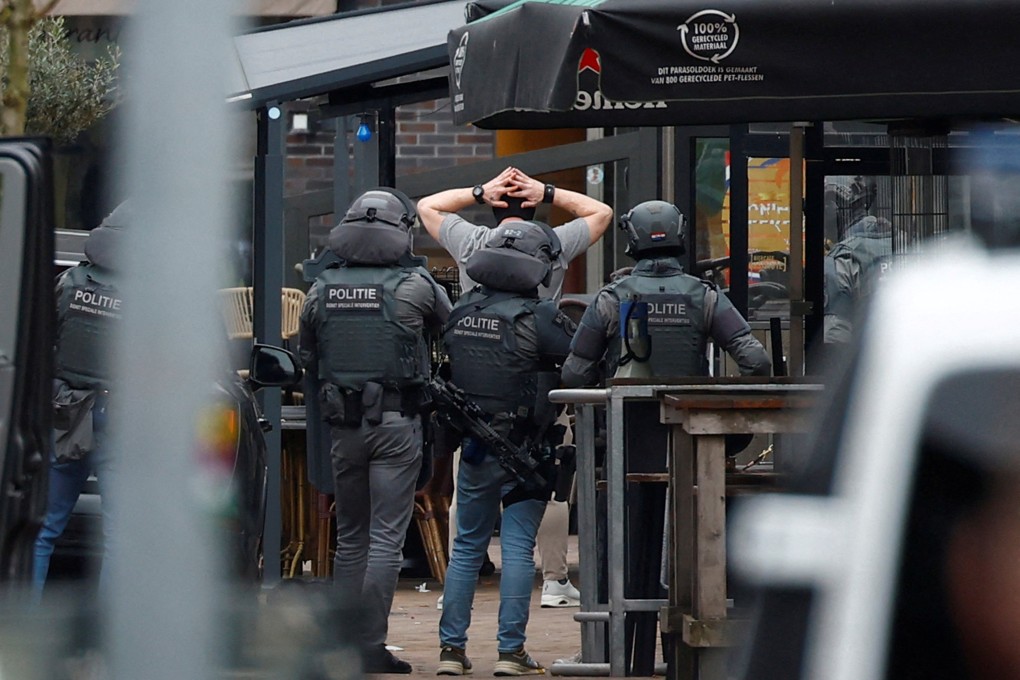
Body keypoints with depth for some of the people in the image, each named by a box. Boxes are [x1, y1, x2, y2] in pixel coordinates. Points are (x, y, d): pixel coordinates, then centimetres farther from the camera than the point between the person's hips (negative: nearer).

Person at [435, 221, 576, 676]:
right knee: (517, 548, -1)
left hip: (473, 449, 4)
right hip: (523, 451, -4)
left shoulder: (460, 312, 2)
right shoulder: (537, 318, -15)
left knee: (467, 547, 12)